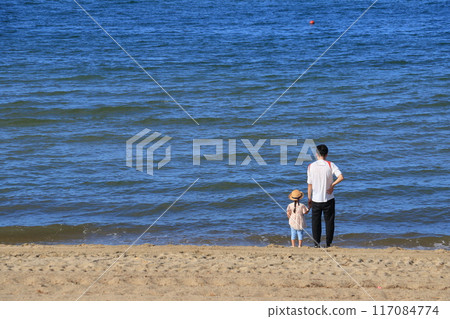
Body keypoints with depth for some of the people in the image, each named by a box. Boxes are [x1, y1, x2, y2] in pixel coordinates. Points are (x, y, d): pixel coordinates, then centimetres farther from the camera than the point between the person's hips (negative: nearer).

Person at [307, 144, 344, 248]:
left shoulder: (311, 166, -4)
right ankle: (329, 244, 8)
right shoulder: (330, 165, -6)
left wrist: (309, 199, 7)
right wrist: (332, 185, -7)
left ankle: (316, 243, 9)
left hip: (316, 199, 0)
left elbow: (309, 184, -1)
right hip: (328, 199, 0)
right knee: (329, 221, 9)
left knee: (316, 222, 10)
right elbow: (341, 177, -19)